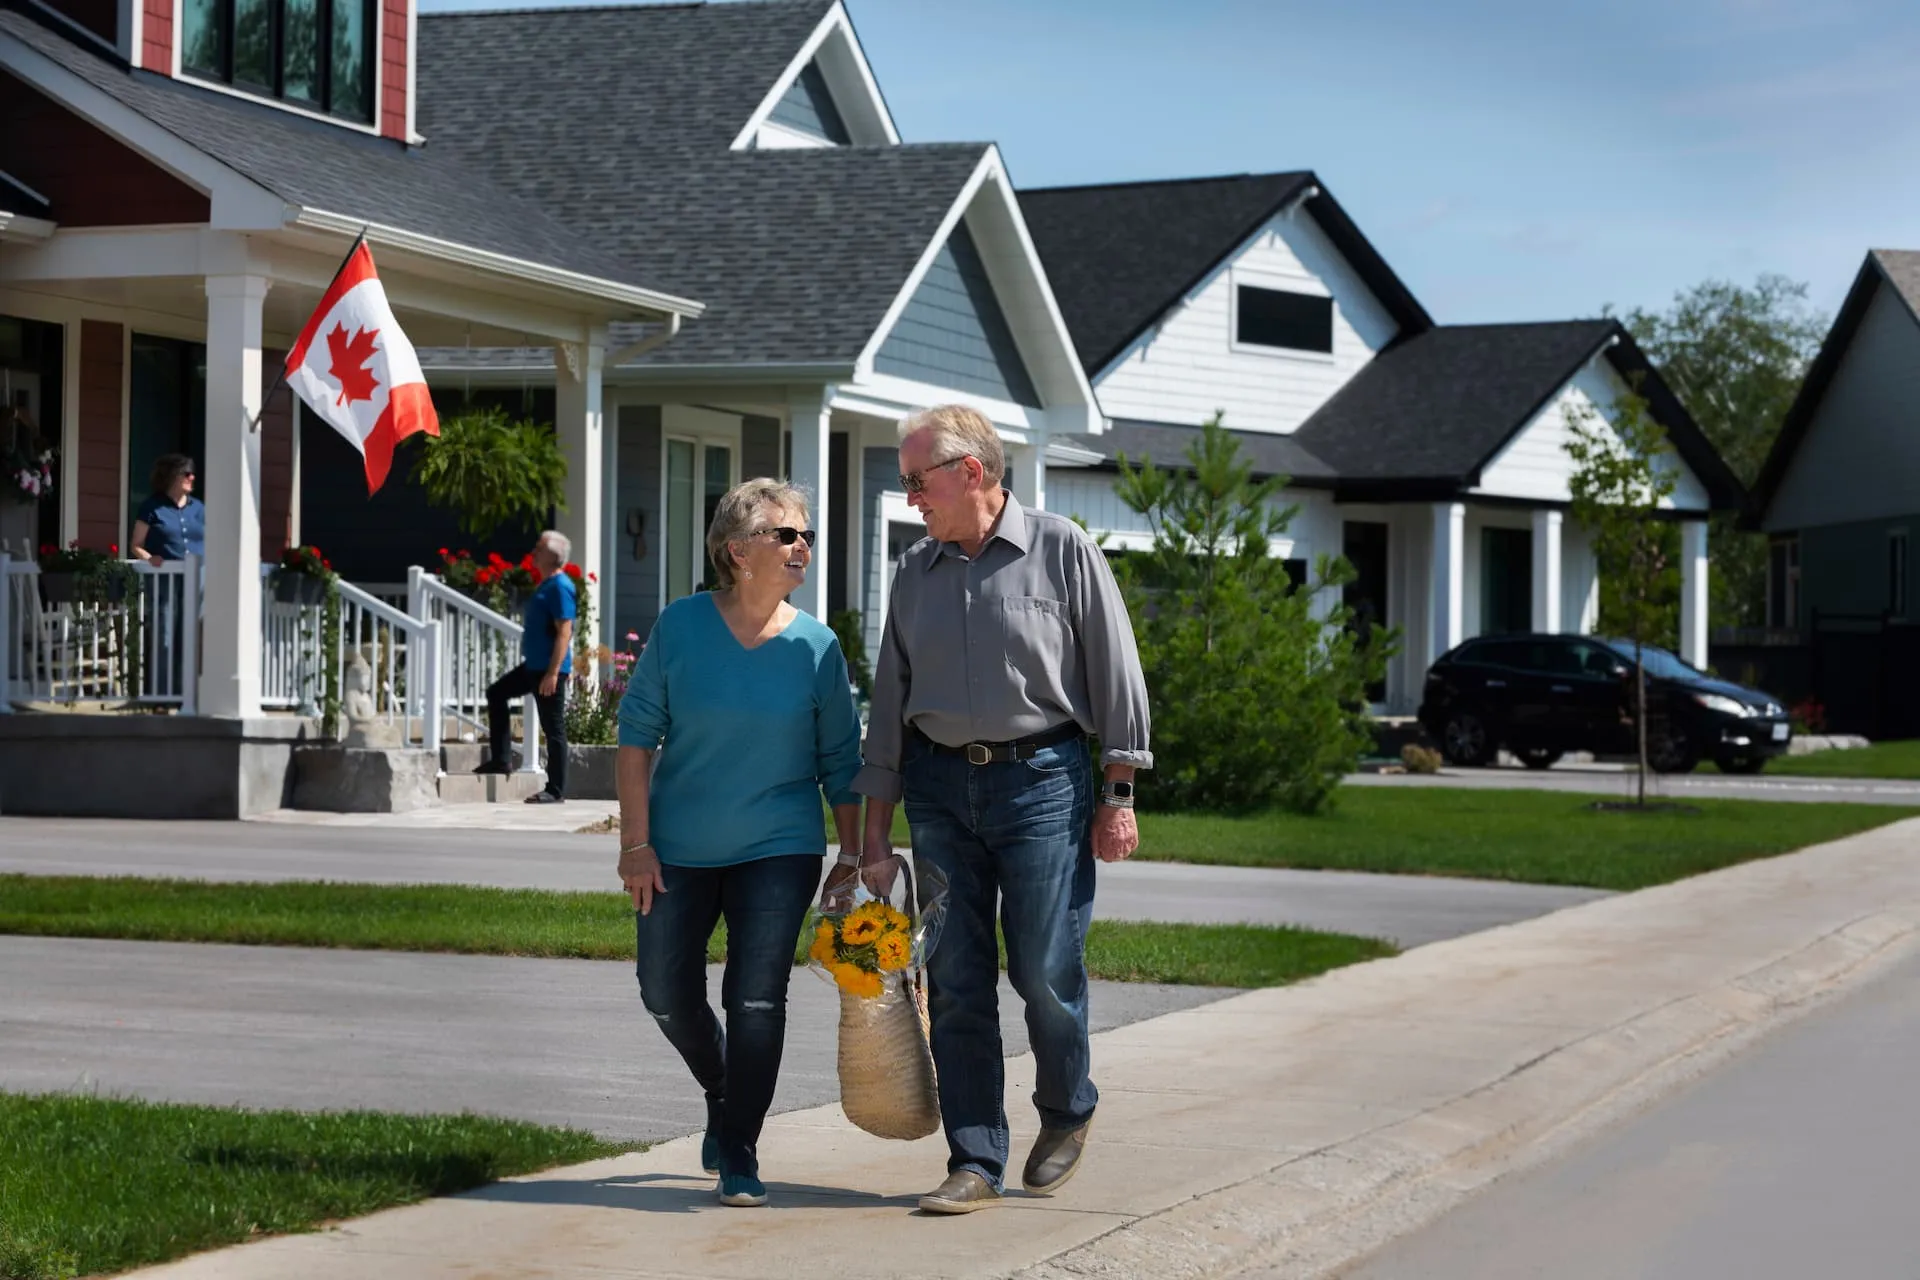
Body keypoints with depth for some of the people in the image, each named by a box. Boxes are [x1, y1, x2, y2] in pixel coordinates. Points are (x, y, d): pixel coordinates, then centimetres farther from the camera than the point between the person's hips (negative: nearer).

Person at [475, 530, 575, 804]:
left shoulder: (560, 587, -16)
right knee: (496, 693, 17)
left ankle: (556, 790, 1)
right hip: (534, 665, 11)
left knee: (553, 729, -5)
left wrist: (553, 673, -26)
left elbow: (564, 632, -22)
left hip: (549, 668, -11)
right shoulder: (546, 585, 15)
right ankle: (500, 759, 18)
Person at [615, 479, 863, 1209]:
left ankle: (738, 1159, 7)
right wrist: (636, 841, -8)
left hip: (778, 849, -1)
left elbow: (839, 762, 1)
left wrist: (852, 855, -1)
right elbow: (638, 733, -4)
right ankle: (721, 1094, 38)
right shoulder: (680, 627, -7)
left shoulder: (817, 647, -5)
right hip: (680, 848, 1)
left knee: (757, 1000, -6)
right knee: (666, 992, 9)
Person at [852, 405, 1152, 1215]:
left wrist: (1118, 796, -4)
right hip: (940, 786, 4)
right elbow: (889, 705, 13)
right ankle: (976, 1162, 7)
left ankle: (1067, 1111, 24)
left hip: (1041, 779, -4)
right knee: (956, 981, 1)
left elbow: (1116, 678, -1)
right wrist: (875, 834, 9)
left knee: (1045, 971, -3)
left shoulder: (1062, 552, -2)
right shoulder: (916, 573, 10)